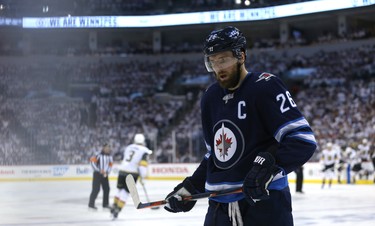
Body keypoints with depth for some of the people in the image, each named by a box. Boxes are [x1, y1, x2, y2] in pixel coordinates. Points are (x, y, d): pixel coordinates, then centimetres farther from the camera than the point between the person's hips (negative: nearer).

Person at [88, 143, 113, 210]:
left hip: (104, 175, 7)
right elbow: (92, 161, -18)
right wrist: (98, 170, -16)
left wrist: (107, 172, -4)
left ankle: (105, 204, 21)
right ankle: (91, 204, -7)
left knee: (106, 189, 9)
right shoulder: (99, 155, -16)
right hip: (97, 174, -7)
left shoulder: (109, 157, 5)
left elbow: (110, 165, 12)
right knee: (96, 189, -11)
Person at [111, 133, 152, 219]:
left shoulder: (128, 147, 14)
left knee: (120, 190, 21)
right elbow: (143, 164, -12)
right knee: (125, 192, 1)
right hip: (132, 173, -5)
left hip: (122, 170, 5)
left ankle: (114, 208, 25)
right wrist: (142, 177, -4)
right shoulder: (144, 151, -2)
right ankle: (116, 212, -3)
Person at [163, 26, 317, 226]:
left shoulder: (265, 87, -10)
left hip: (263, 200, -7)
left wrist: (269, 164, -32)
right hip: (220, 207, 7)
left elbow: (303, 139, -18)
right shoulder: (210, 98, 13)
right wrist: (191, 187, 16)